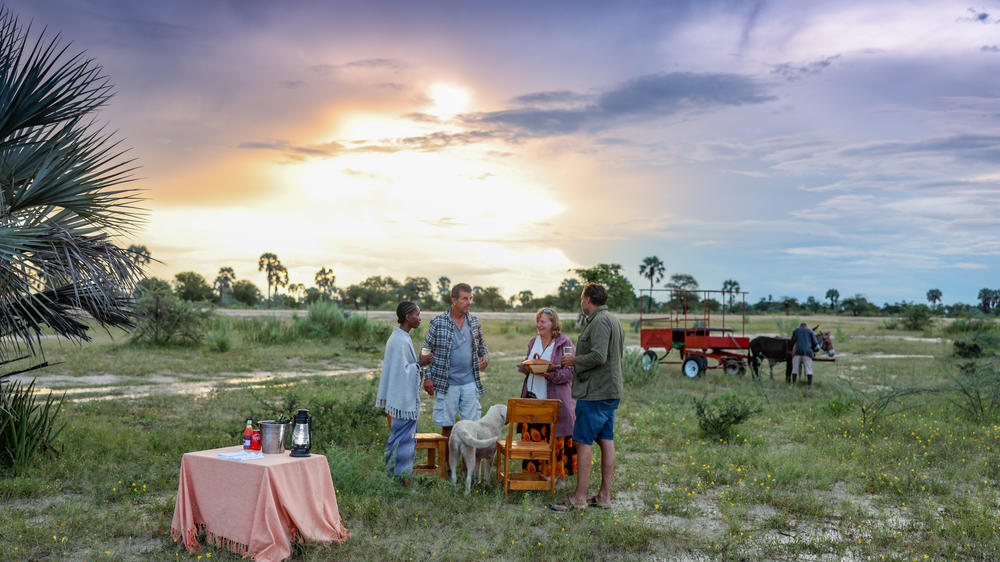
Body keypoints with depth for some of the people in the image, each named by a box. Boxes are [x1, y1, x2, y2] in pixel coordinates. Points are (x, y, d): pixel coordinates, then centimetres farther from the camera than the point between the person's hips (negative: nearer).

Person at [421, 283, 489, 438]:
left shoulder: (474, 322, 6)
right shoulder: (438, 322, -6)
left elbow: (482, 345, 22)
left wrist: (485, 357, 0)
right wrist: (427, 377, -5)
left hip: (470, 382, 3)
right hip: (446, 383, -3)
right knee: (447, 425, 5)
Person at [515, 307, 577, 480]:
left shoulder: (564, 343, -6)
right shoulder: (533, 342, 14)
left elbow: (569, 372, -11)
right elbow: (525, 365, 19)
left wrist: (549, 374, -25)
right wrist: (526, 367, -5)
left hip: (553, 400, -5)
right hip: (532, 397, 6)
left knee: (553, 438, -2)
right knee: (531, 435, 6)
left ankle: (554, 472, 10)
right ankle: (533, 471, 18)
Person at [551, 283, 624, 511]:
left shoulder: (599, 321, -15)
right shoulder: (613, 320, 17)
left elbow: (598, 356, -25)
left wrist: (575, 361, -9)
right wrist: (579, 358, 15)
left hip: (595, 392, -10)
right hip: (610, 391, 10)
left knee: (583, 441, -5)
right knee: (606, 441, 10)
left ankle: (579, 498, -2)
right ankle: (604, 496, 15)